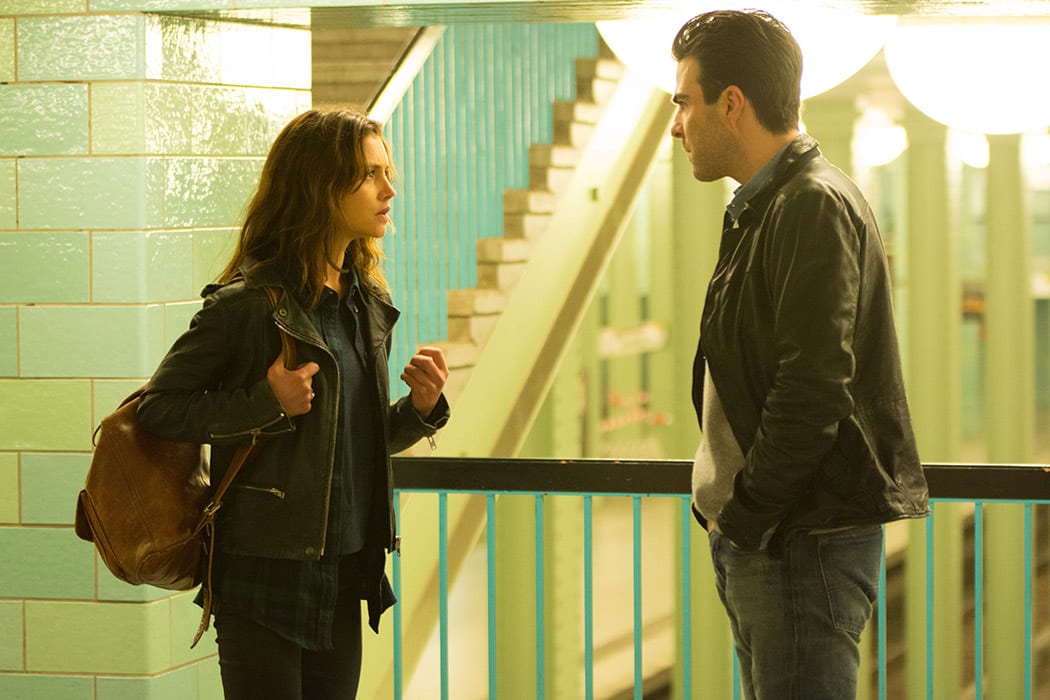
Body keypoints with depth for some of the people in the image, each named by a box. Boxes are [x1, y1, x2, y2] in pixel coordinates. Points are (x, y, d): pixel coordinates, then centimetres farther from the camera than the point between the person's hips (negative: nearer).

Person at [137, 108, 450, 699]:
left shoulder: (368, 305, 10)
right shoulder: (248, 304, -12)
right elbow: (157, 409, -11)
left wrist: (420, 408, 0)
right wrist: (265, 404, -20)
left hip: (345, 578, 7)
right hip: (267, 578, -7)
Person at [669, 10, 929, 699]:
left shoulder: (815, 208, -15)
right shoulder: (763, 208, 17)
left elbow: (814, 388, -22)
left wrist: (746, 514, -15)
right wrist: (733, 519, 11)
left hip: (804, 540, -10)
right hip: (760, 538, 10)